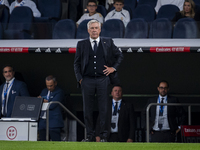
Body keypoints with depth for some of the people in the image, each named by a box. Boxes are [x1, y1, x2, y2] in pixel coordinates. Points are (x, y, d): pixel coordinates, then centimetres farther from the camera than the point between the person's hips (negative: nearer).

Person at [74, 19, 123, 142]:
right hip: (87, 80, 1)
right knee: (88, 109, 2)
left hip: (103, 80, -1)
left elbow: (120, 55, 17)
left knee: (104, 108, -2)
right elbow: (76, 63, 10)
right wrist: (79, 78, 1)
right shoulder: (82, 44, 7)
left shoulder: (108, 43, 6)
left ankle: (104, 133, 4)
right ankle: (90, 135, 7)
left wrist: (114, 68, 5)